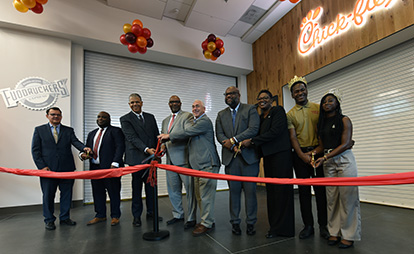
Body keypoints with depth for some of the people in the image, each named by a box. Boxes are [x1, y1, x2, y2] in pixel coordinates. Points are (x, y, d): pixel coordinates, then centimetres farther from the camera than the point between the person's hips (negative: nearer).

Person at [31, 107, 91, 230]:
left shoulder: (68, 130, 10)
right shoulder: (39, 130, 7)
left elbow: (75, 142, -5)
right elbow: (35, 150, 3)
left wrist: (84, 147, -29)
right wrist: (42, 166, -8)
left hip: (66, 169, 1)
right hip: (48, 169, -1)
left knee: (67, 194, 9)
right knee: (48, 195, 8)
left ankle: (65, 217, 25)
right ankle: (49, 220, 26)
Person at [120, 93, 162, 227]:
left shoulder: (150, 117, 13)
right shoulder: (125, 119, -1)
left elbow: (156, 135, 15)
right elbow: (132, 138, -12)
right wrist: (146, 149, -24)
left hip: (151, 156, 4)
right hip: (137, 158, -4)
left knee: (151, 186, 11)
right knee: (137, 187, 6)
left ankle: (151, 212, 26)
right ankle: (136, 216, 20)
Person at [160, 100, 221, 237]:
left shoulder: (205, 121, -10)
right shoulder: (191, 121, 20)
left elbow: (187, 132, -14)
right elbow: (186, 132, 14)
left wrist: (169, 135, -5)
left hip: (207, 164, -9)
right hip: (197, 164, 9)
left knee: (206, 194, -3)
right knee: (199, 194, 14)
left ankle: (207, 224, 9)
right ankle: (206, 220, 27)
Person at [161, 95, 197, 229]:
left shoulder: (187, 116, -2)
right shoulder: (165, 120, 21)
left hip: (183, 159, -7)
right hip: (170, 160, 7)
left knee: (189, 189, -1)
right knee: (173, 189, 15)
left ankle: (191, 218, 12)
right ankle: (178, 215, 31)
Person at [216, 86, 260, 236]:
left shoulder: (250, 109, 4)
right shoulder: (221, 115, 15)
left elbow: (254, 129, -10)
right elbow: (219, 135, 5)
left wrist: (233, 140, -13)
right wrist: (232, 146, -12)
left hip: (249, 156, -2)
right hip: (230, 158, 3)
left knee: (250, 190, 3)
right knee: (234, 191, 7)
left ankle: (250, 223, 19)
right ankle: (235, 222, 22)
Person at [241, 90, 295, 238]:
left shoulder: (278, 111, -3)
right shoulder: (260, 117, 18)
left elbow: (275, 131, -16)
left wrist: (252, 141, -15)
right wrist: (242, 145, 1)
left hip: (280, 155, -7)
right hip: (268, 156, 7)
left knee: (281, 189, -2)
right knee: (271, 190, 9)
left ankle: (283, 227, 10)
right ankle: (274, 225, 20)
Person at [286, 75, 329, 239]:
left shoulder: (318, 108, 7)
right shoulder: (290, 114, 4)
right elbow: (293, 137, -2)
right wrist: (301, 155, -14)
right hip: (300, 155, 0)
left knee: (320, 189, 4)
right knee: (304, 190, 6)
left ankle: (323, 225, 18)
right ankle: (308, 226, 17)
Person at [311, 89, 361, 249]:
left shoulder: (344, 120, -2)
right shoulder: (321, 123, 14)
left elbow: (345, 144, -11)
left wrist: (325, 157, -18)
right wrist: (314, 152, -9)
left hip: (344, 160, -4)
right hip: (328, 162, 5)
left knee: (347, 196, -3)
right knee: (331, 197, 5)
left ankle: (349, 235, 9)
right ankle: (335, 232, 15)